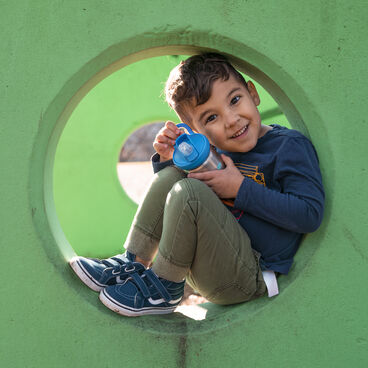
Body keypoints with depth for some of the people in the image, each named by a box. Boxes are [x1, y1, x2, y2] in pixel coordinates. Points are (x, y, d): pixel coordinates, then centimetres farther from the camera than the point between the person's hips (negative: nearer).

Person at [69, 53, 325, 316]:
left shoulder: (290, 146, -8)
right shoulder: (216, 152, 9)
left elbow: (310, 215, -19)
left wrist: (242, 189, -19)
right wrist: (169, 159, 0)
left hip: (251, 277, -7)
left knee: (189, 192, -26)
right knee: (170, 175, -1)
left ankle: (163, 290, -9)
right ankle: (133, 264, 0)